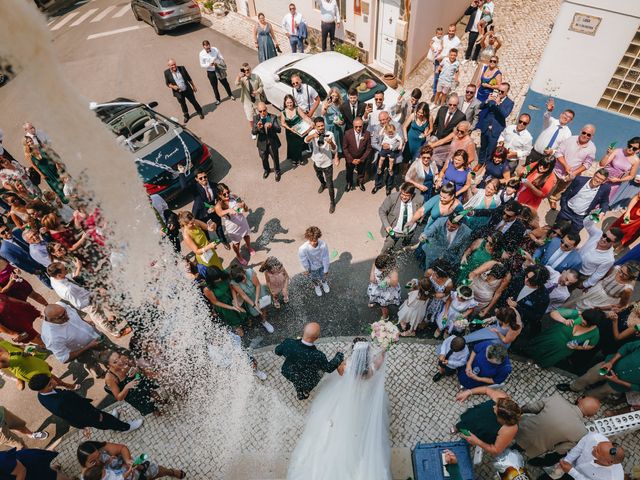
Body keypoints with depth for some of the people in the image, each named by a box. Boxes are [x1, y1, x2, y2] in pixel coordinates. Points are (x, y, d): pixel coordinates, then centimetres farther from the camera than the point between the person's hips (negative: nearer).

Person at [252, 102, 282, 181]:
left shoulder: (273, 117, -15)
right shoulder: (256, 118, -11)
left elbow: (279, 130, -22)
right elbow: (253, 132, -16)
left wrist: (272, 126, -43)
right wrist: (257, 128, -39)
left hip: (273, 143, -1)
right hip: (262, 143, 2)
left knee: (275, 158, 17)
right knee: (264, 158, 22)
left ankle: (277, 172, 45)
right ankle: (266, 170, 53)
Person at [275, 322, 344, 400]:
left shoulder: (289, 343, -37)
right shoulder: (317, 356, -44)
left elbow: (278, 351, -13)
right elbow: (329, 368, -22)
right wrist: (340, 356, -7)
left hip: (288, 373, 2)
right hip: (306, 381, -2)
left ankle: (299, 394, 66)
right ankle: (304, 393, 66)